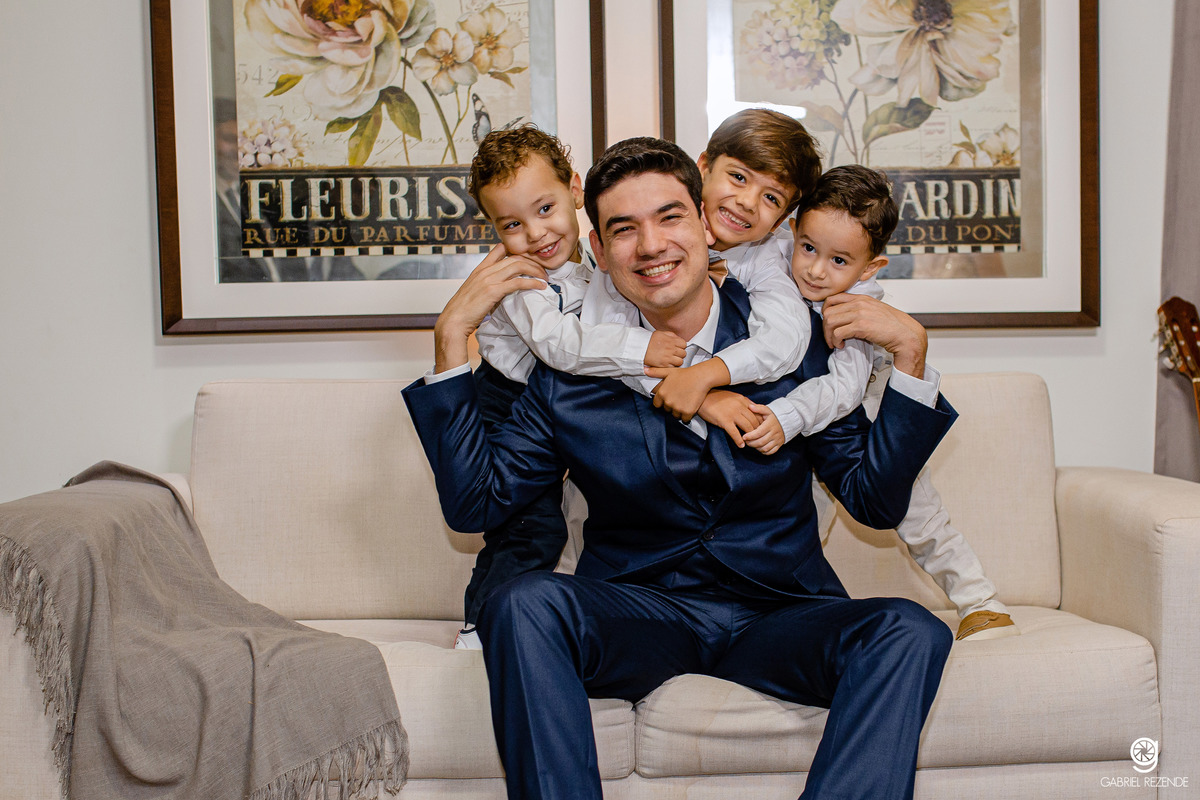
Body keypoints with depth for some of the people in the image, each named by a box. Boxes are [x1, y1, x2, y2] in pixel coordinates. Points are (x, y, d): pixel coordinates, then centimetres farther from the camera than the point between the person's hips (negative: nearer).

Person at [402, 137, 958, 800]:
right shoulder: (569, 374, 1)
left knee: (910, 633, -27)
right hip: (634, 614, 0)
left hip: (777, 615, 1)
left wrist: (908, 351, -9)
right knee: (523, 603, -30)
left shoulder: (795, 342, 1)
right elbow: (473, 502, -1)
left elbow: (876, 500, 2)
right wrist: (452, 338, -6)